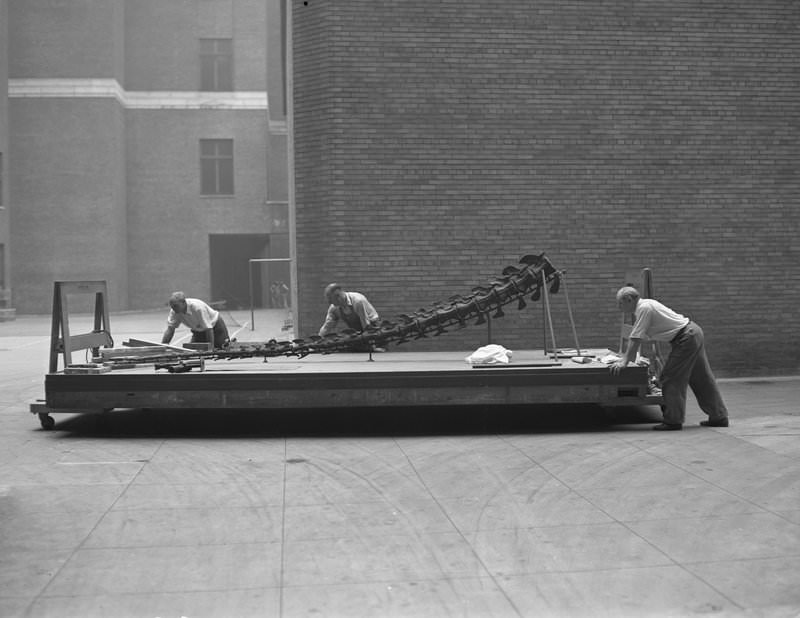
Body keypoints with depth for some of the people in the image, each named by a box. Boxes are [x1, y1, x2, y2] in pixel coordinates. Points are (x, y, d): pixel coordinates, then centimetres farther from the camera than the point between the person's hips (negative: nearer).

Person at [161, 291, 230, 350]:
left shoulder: (197, 307, -39)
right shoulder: (174, 311, -20)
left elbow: (208, 328, -36)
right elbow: (170, 328, -16)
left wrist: (211, 347, -38)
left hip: (214, 325, -6)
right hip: (198, 330, 6)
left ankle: (229, 343, 22)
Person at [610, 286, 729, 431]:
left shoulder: (644, 308, -18)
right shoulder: (643, 307, 12)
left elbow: (636, 339, -20)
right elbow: (636, 338, 19)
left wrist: (625, 361, -16)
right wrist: (626, 357, 19)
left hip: (685, 338, -10)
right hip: (694, 333, 10)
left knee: (671, 377, -5)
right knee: (702, 378, 15)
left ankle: (673, 420, -1)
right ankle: (719, 417, 22)